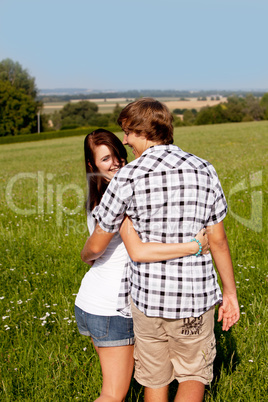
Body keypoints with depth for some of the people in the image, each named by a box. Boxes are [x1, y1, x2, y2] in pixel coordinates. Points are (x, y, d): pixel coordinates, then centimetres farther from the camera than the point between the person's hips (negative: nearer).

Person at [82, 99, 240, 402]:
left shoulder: (129, 176, -12)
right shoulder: (204, 171, -4)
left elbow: (97, 245, -5)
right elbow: (217, 240, 0)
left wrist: (87, 255, 19)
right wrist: (230, 292, 12)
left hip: (147, 295, -1)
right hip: (195, 296, 1)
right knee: (194, 374, 21)